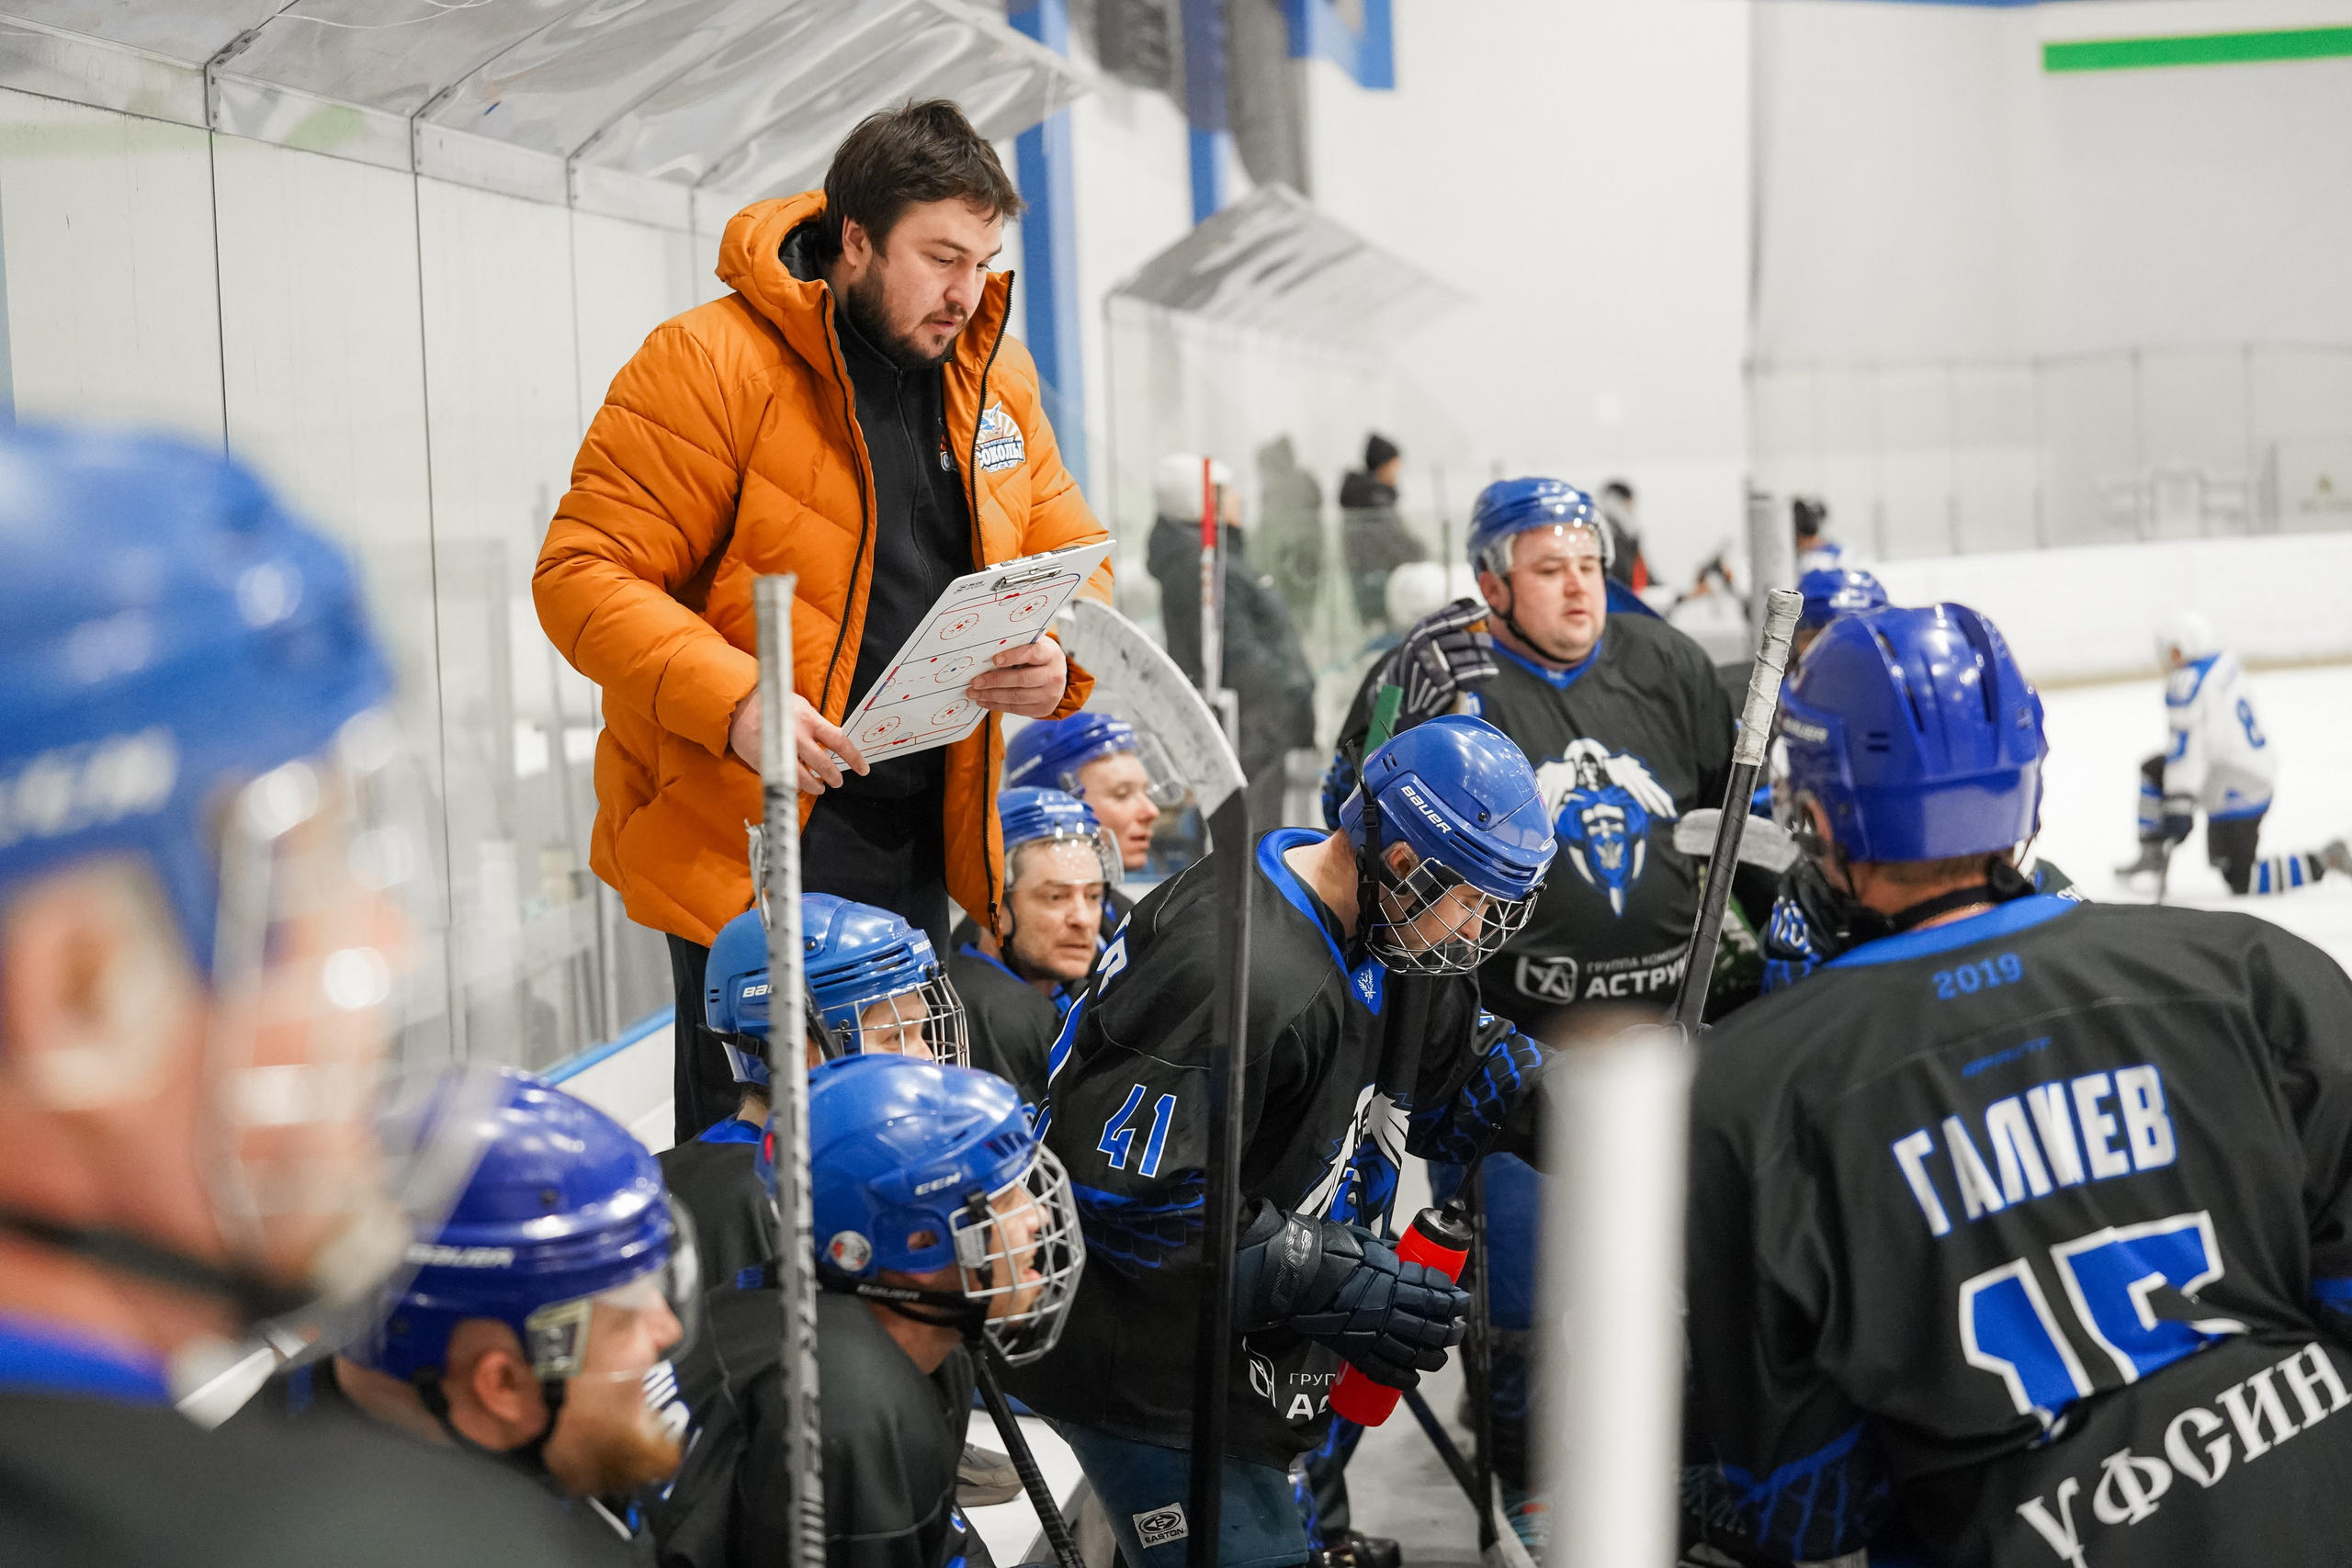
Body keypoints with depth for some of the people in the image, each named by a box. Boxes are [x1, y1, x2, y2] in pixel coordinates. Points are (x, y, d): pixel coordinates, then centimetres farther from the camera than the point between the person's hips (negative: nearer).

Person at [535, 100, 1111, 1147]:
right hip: (751, 830, -6)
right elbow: (585, 573, -15)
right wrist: (731, 701, -30)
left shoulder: (994, 375, 9)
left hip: (919, 832, 7)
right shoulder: (709, 363, -12)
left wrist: (1059, 657, -9)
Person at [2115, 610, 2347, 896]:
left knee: (2241, 881, -1)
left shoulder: (2185, 683, -22)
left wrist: (2179, 804, -34)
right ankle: (2151, 856, 22)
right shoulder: (2225, 661, 3)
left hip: (2234, 793, -10)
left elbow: (2187, 746, -30)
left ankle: (2324, 861, -5)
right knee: (2152, 770, 19)